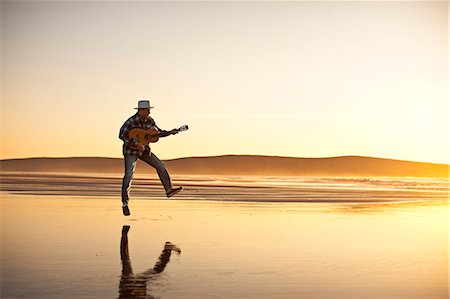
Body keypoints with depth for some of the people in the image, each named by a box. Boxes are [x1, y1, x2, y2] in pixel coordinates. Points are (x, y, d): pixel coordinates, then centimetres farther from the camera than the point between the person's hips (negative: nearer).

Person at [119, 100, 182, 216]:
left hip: (144, 150, 6)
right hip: (131, 151, -6)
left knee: (161, 166, 1)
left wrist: (170, 132, -3)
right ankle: (125, 204, -2)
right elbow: (122, 135, -30)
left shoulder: (150, 121, -2)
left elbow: (158, 132, 10)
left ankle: (169, 190, 10)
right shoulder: (131, 121, -21)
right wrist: (136, 143, -33)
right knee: (129, 175, -12)